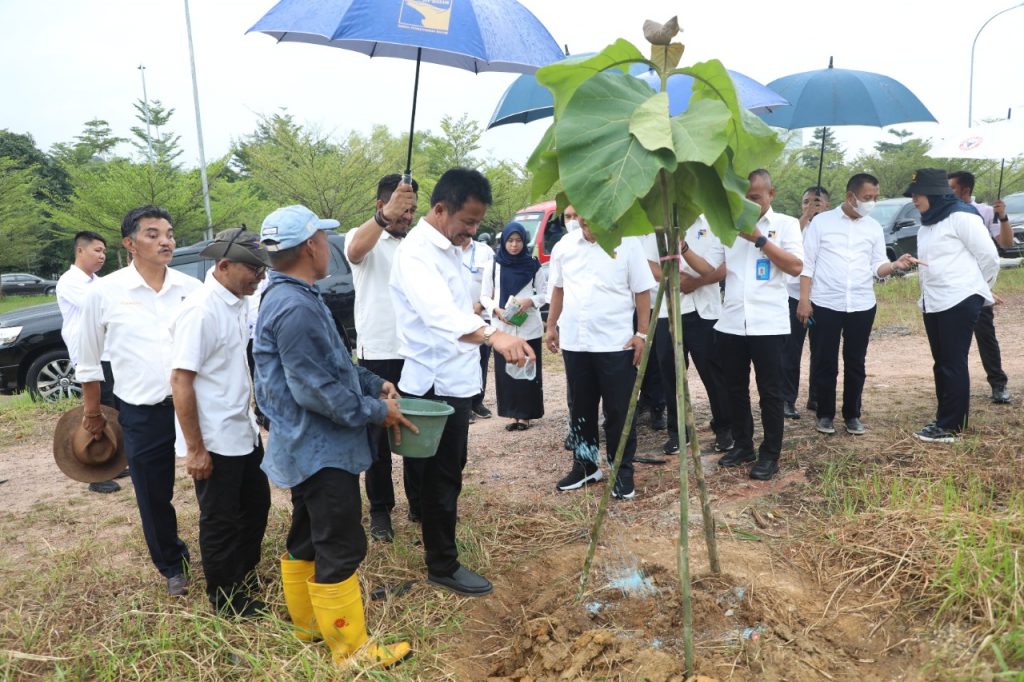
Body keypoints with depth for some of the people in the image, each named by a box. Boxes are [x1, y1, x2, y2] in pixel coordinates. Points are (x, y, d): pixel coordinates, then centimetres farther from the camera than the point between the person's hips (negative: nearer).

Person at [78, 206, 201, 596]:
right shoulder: (105, 292, -4)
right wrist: (92, 412, 12)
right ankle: (172, 565, 35)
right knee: (155, 498, 12)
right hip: (142, 415, -1)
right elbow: (89, 360, 7)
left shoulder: (191, 288, -1)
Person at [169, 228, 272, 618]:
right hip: (216, 440, -8)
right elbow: (180, 381, -22)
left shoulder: (239, 302, 2)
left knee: (256, 505, 21)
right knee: (220, 520, 9)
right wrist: (195, 449, -20)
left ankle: (246, 576, 41)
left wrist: (252, 415, 16)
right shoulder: (200, 310, -23)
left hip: (245, 431, 8)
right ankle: (225, 598, 28)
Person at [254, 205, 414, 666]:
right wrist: (377, 411, -16)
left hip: (308, 448, 11)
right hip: (321, 451, -11)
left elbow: (333, 363, 17)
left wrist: (375, 384, 9)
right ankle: (350, 647, 15)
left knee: (307, 539, 21)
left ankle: (307, 623, 38)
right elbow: (316, 389, -26)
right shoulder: (296, 308, -25)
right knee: (340, 549, 1)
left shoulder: (289, 297, 9)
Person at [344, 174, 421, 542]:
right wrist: (385, 216, -49)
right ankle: (380, 511, 19)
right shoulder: (364, 238, -4)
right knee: (378, 434, 6)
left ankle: (419, 502, 27)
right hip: (377, 355, -4)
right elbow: (354, 251, -31)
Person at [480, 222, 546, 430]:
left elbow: (544, 293, 7)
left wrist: (530, 301, -14)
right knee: (506, 371, 2)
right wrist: (497, 310, -12)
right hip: (502, 327, 1)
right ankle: (512, 413, 12)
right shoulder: (493, 266, 5)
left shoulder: (533, 265, 4)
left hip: (529, 327, 0)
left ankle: (525, 414, 12)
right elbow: (485, 296, 7)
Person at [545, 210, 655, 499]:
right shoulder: (565, 245, 7)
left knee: (619, 411, 3)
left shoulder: (627, 244, -5)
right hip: (574, 342, 4)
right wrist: (551, 325, 13)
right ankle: (585, 464, 30)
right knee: (580, 408, 15)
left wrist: (642, 334, -9)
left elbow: (642, 292, -4)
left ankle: (623, 471, 17)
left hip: (616, 343, -4)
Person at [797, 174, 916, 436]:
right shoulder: (822, 221, -2)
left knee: (855, 363, 9)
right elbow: (807, 263, -3)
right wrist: (804, 300, -9)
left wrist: (895, 265, -16)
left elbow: (877, 267, 6)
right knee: (825, 363, 3)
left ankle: (852, 415, 22)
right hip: (825, 304, -3)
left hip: (862, 306, 3)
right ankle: (825, 414, 17)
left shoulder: (874, 227, 8)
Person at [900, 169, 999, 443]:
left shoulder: (961, 216, -10)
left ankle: (950, 426, 2)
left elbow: (988, 256, -8)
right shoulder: (927, 224, 17)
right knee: (941, 364, 12)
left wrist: (975, 287, 3)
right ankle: (944, 419, 21)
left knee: (954, 365, -4)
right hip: (933, 303, 9)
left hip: (960, 302, -8)